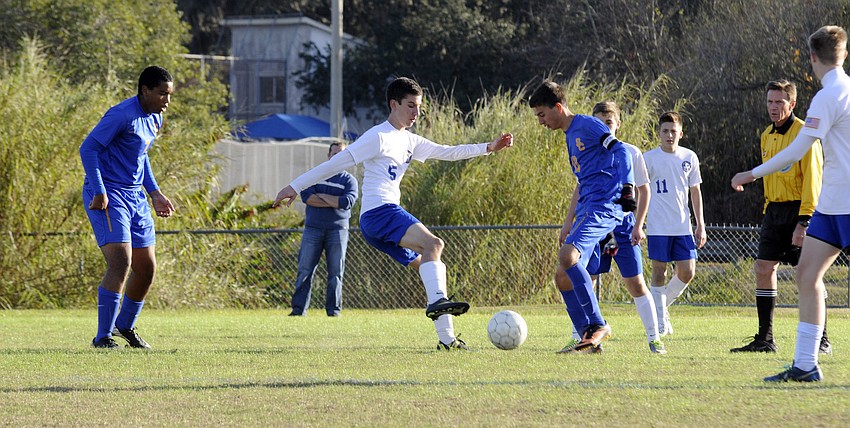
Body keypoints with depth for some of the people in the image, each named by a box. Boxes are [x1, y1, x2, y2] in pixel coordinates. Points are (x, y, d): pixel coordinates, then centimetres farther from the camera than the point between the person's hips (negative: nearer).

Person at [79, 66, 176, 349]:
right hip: (107, 196, -9)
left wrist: (155, 193, 19)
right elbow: (88, 148, -18)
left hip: (135, 197, 9)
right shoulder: (123, 115, -17)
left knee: (147, 268, 10)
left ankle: (125, 326, 31)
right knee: (121, 262, -20)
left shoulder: (154, 119, 12)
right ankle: (103, 336, -14)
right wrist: (99, 192, -23)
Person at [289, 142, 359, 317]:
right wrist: (334, 202, -10)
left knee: (335, 272, -1)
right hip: (313, 228, 1)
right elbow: (306, 196, -6)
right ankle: (298, 308, -3)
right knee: (305, 270, -3)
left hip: (337, 229, -1)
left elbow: (347, 202, -11)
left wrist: (321, 196, -7)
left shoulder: (349, 180, 8)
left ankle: (333, 309, 3)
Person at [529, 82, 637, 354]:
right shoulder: (570, 135, 25)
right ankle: (589, 340, 4)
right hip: (587, 210, 10)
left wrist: (627, 188, -24)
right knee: (565, 275, 3)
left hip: (604, 206, -10)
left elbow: (620, 151, -14)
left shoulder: (587, 125, -4)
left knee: (568, 255, -27)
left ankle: (597, 324, -20)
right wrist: (572, 219, 31)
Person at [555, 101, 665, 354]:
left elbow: (644, 191, 2)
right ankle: (581, 337, 5)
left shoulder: (630, 153, -1)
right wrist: (568, 224, 11)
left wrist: (638, 225, -7)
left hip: (623, 226, -3)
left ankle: (654, 339, 1)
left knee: (635, 283, -6)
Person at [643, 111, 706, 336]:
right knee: (659, 272, -2)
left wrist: (700, 225, 11)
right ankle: (660, 321, 5)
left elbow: (695, 191, 14)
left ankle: (662, 304, 21)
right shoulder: (649, 158, -2)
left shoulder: (689, 157, 7)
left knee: (687, 272, -2)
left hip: (683, 227, 3)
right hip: (658, 226, -3)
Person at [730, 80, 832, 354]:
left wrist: (803, 221, -21)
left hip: (798, 210, -7)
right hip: (774, 210, 7)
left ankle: (821, 341, 1)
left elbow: (812, 179, -15)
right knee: (763, 268, 1)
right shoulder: (767, 136, 13)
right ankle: (765, 339, 6)